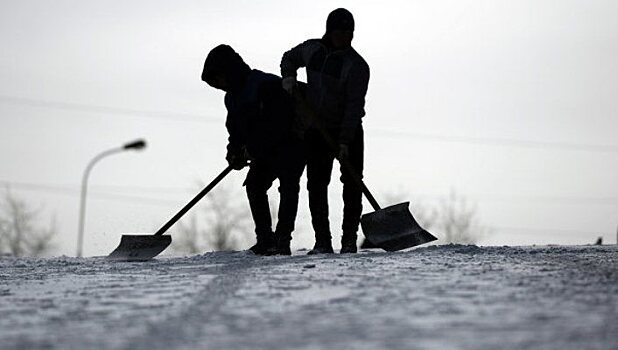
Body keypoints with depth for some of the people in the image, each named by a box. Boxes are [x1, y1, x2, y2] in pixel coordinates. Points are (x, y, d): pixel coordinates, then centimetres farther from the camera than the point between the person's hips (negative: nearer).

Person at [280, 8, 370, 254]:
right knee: (316, 185, -3)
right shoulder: (312, 49, 0)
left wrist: (345, 142, -26)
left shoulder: (357, 65, -15)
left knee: (352, 185, -5)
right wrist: (288, 76, -1)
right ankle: (322, 242, -1)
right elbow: (289, 58, 22)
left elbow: (354, 105, -20)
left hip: (349, 132, -3)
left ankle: (349, 240, 1)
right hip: (317, 130, 3)